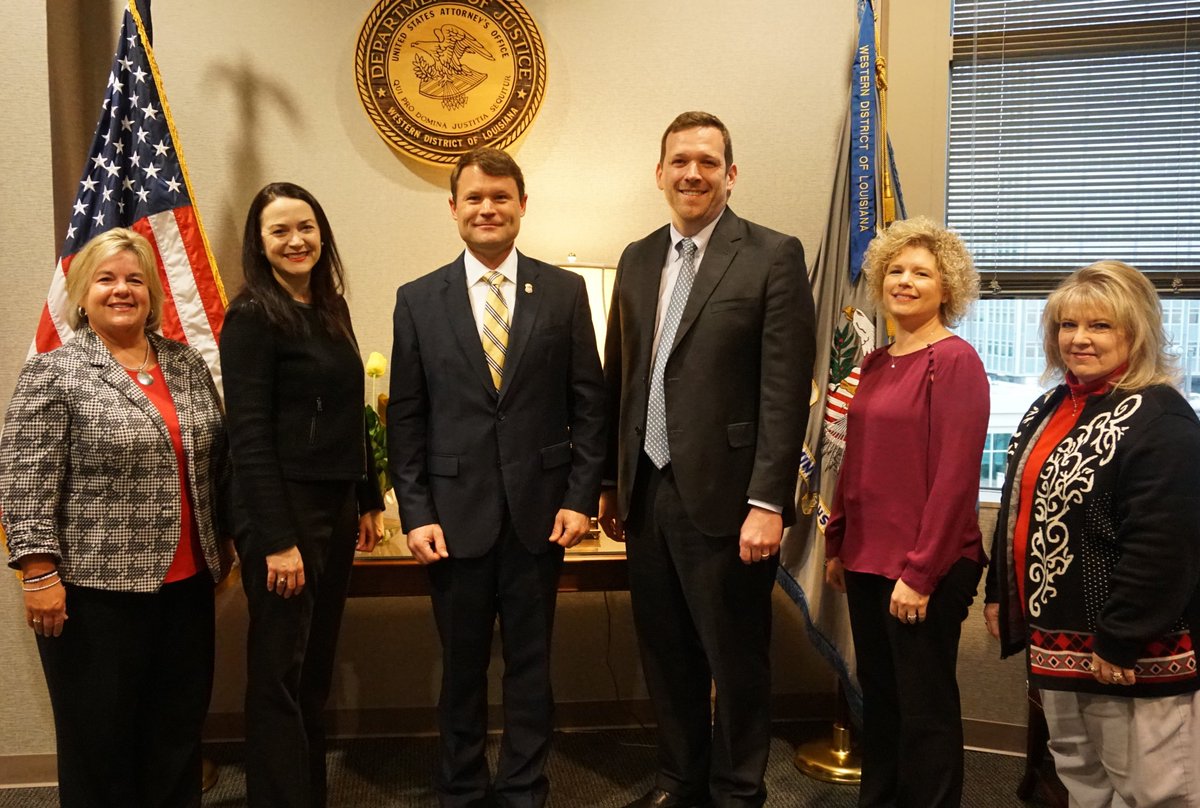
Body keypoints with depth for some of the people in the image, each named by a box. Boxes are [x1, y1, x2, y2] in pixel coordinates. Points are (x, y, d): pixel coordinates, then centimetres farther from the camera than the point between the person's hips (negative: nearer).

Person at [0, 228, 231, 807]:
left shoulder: (188, 365, 9)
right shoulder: (53, 373, -6)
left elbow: (217, 460, 14)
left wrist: (222, 540, 15)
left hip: (187, 581, 5)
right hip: (96, 589, -4)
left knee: (179, 727, 14)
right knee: (101, 736, 10)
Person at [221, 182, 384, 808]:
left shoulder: (331, 309, 12)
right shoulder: (252, 316, -10)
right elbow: (249, 436, -15)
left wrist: (369, 500, 14)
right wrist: (278, 540, -18)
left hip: (335, 507, 8)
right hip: (283, 512, -7)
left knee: (316, 668, 16)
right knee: (278, 675, 4)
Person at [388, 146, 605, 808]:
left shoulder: (564, 292, 3)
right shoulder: (418, 300, 3)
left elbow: (588, 404, 2)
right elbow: (405, 419, 2)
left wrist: (581, 497, -4)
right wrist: (416, 514, -4)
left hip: (540, 511, 0)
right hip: (456, 515, 0)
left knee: (530, 665, 12)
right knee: (461, 667, 14)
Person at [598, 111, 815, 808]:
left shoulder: (774, 256, -6)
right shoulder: (638, 259, 12)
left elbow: (786, 390, -12)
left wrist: (767, 502, -16)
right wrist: (612, 482, 14)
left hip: (724, 497, -5)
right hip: (648, 493, 6)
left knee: (737, 659, 9)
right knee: (666, 654, 17)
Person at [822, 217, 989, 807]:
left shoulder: (955, 360, -12)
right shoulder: (875, 364, 10)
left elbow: (955, 477, -17)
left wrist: (920, 571, -17)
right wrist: (837, 546, 13)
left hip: (924, 571, -7)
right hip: (866, 560, 7)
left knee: (924, 709, 8)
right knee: (877, 697, 19)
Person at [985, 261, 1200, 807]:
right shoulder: (1050, 409, 11)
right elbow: (1018, 511, 17)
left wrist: (1120, 641, -22)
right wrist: (999, 594, 15)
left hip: (1133, 652, -8)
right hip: (1057, 639, 9)